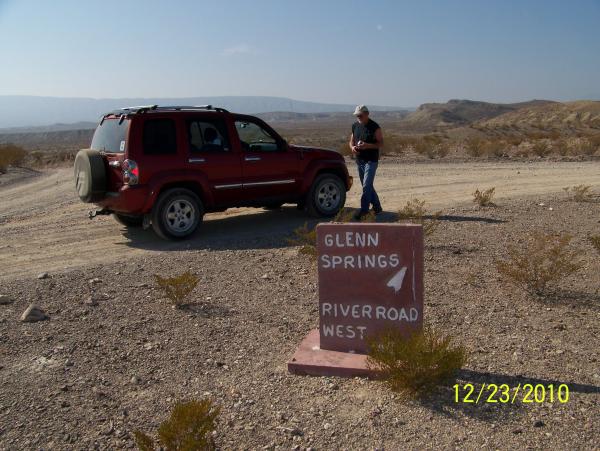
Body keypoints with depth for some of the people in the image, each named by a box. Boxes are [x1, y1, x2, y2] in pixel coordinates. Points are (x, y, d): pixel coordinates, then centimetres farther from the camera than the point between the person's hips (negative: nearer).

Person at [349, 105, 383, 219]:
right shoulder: (355, 126, 9)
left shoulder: (374, 127, -10)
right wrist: (352, 147, -6)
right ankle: (377, 207, 27)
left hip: (371, 160, -7)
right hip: (359, 160, 7)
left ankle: (364, 210, -8)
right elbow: (351, 141, 17)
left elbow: (381, 144, -10)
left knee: (366, 186, -13)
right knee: (367, 186, 14)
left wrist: (368, 145, -24)